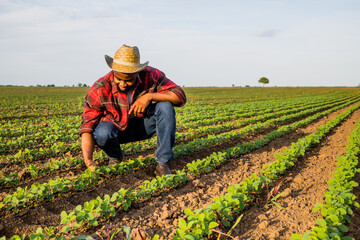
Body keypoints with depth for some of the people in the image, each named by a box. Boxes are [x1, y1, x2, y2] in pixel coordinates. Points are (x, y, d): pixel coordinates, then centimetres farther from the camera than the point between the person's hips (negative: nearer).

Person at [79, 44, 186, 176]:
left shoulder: (151, 76, -22)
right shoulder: (100, 89, -24)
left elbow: (180, 96, -22)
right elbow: (87, 125, -23)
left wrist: (149, 96, -36)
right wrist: (88, 160, -36)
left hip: (143, 125, 1)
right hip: (118, 128, -1)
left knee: (165, 106, -28)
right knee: (102, 133, -36)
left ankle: (163, 163, -20)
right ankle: (115, 157, 2)